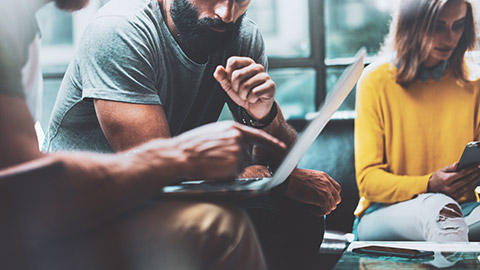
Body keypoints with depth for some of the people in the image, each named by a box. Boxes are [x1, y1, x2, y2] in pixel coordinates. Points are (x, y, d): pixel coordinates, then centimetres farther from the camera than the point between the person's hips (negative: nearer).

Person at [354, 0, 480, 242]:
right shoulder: (376, 81, -1)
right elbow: (368, 179, -5)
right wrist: (429, 186, -23)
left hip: (460, 210, 3)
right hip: (384, 215, -2)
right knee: (436, 205, -38)